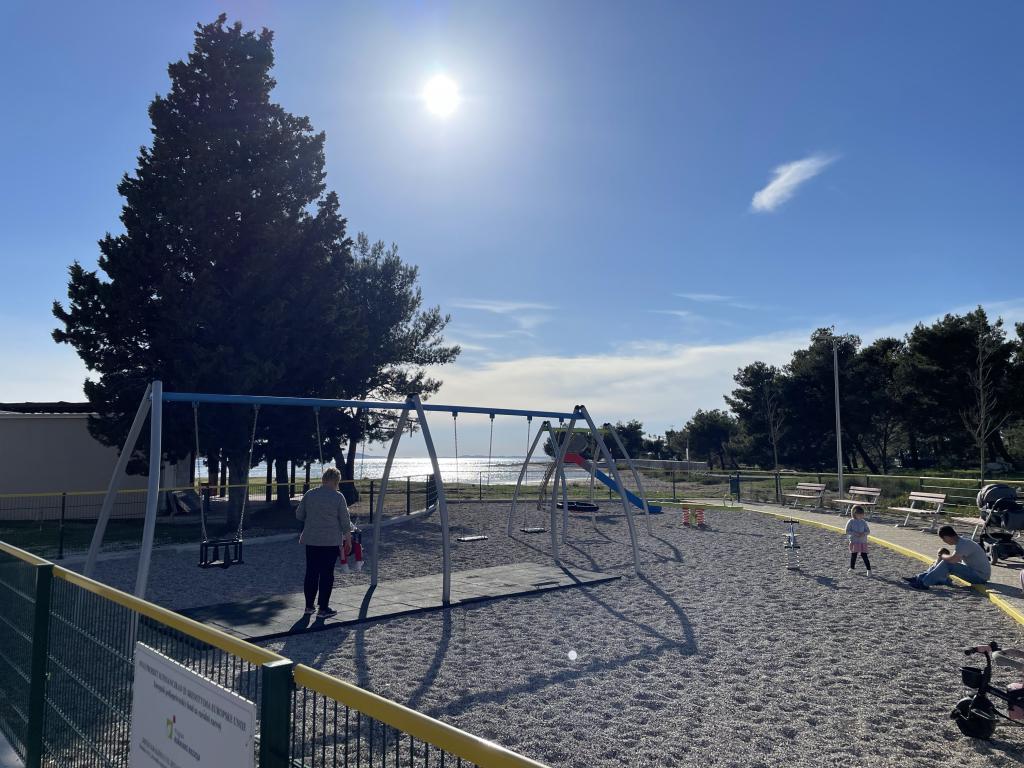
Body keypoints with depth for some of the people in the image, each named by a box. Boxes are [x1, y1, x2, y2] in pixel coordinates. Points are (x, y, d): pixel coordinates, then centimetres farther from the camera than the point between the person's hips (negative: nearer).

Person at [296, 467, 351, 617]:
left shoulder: (309, 495, 2)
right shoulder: (338, 497, -8)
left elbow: (299, 515, 10)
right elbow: (345, 521, -3)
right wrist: (348, 538, 8)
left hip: (311, 540, 4)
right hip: (331, 541, -4)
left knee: (311, 572, 13)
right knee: (327, 574, 2)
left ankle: (309, 606, 21)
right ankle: (323, 608, 6)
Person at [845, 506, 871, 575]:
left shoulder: (863, 522, 3)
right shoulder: (851, 522, -5)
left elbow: (868, 531, 5)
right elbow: (847, 531, -7)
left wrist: (863, 533, -16)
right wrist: (855, 533, -19)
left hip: (863, 542, 1)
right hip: (854, 542, -1)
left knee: (864, 556, -4)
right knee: (853, 555, 3)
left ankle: (869, 569, 3)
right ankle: (852, 568, 20)